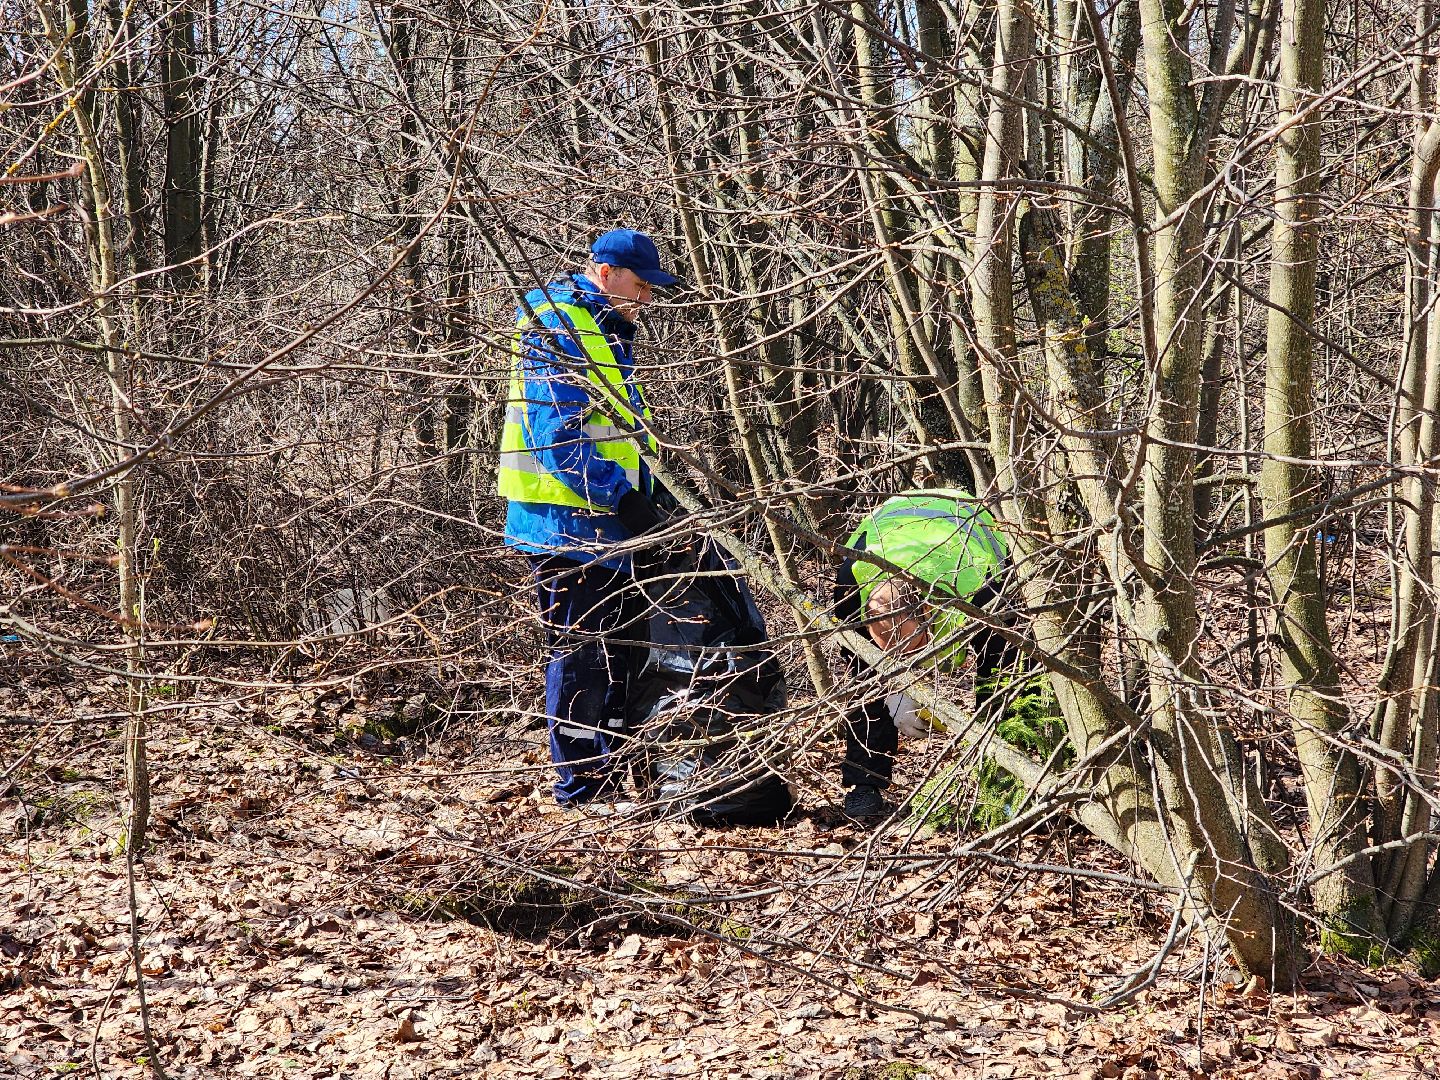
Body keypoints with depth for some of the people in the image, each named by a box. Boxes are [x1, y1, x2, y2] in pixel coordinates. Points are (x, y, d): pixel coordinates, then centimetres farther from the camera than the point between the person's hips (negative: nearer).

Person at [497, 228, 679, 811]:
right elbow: (557, 433, -22)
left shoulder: (607, 332, 18)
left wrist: (648, 494, 16)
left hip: (612, 526, 10)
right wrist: (623, 495, -23)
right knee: (580, 656, -5)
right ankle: (580, 788, 2)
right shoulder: (555, 330, -13)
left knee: (621, 650, 13)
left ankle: (610, 778, 22)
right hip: (568, 524, -10)